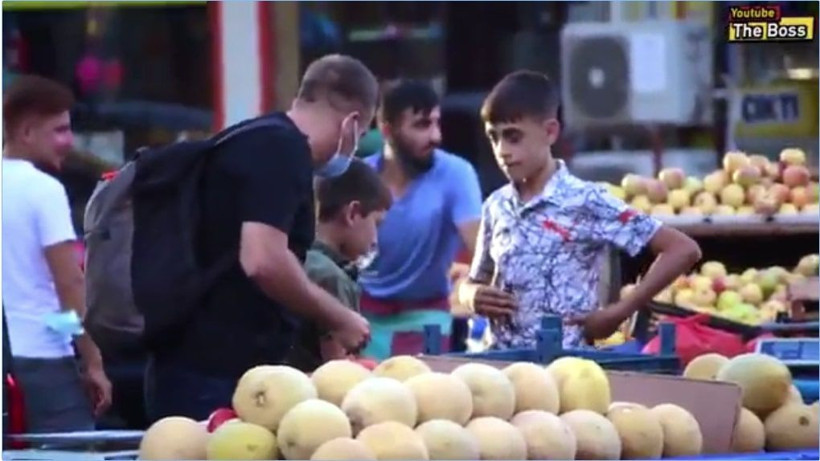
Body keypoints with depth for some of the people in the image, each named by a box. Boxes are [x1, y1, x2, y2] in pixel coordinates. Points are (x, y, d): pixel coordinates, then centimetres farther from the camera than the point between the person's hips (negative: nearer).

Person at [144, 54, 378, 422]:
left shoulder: (255, 142, 19)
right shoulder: (281, 149, -11)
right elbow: (263, 260, -22)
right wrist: (338, 319, -9)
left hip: (199, 367, 10)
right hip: (219, 372, -10)